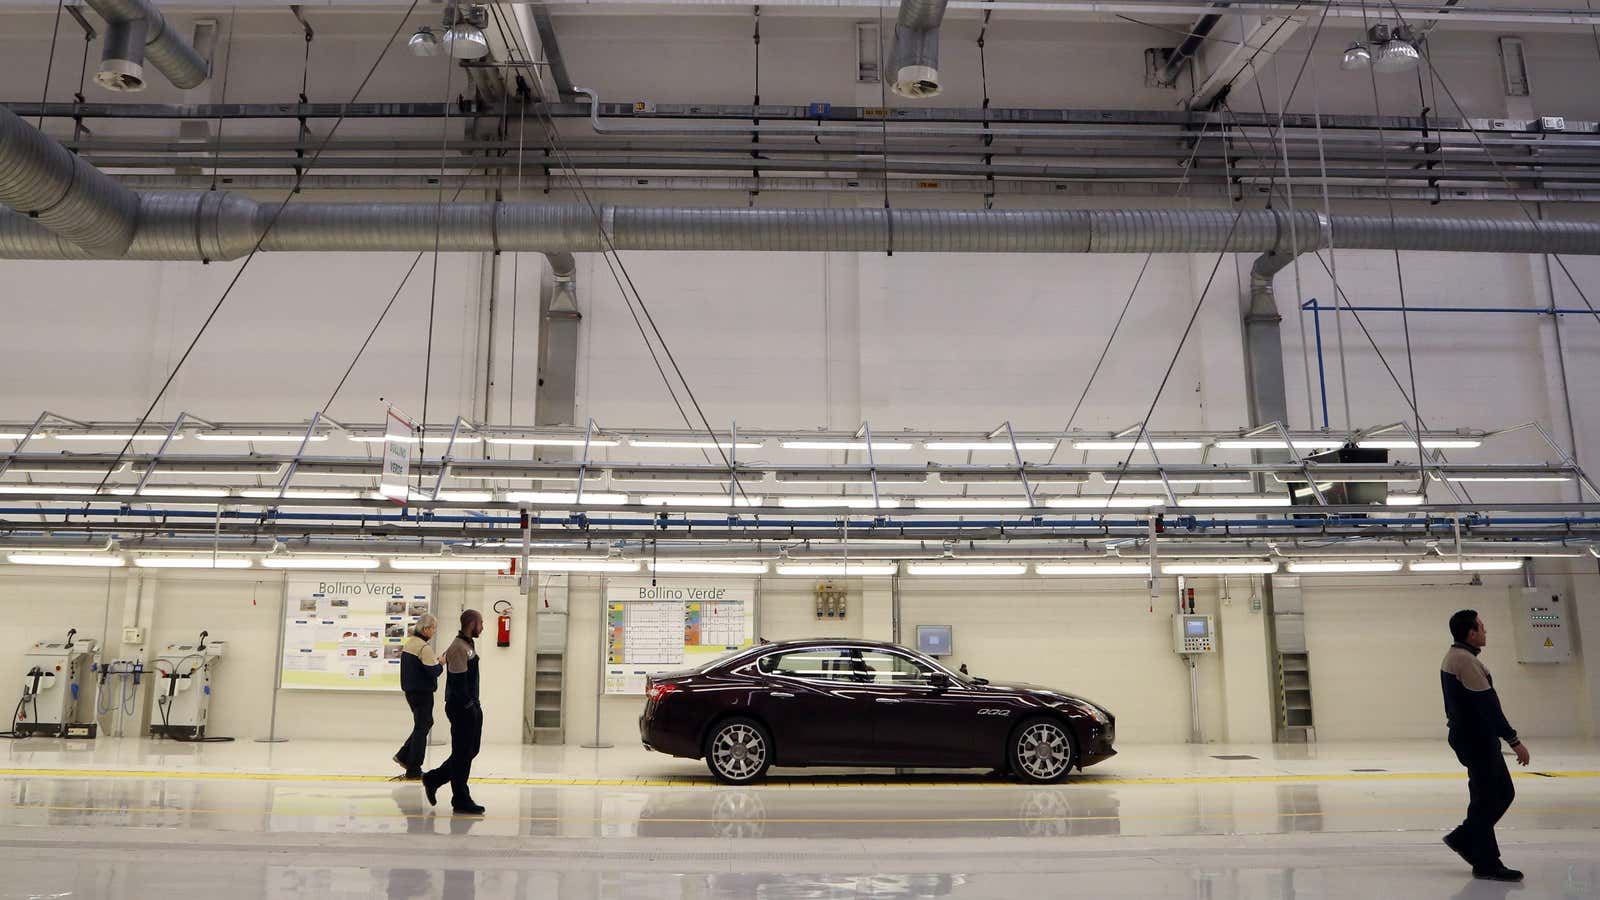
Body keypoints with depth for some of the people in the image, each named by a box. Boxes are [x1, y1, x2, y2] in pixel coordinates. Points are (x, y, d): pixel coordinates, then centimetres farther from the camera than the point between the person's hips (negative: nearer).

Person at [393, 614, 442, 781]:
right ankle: (413, 770, 6)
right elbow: (433, 671, -22)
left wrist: (434, 661, 7)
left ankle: (403, 756, 20)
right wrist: (441, 663, -3)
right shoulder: (424, 647, -19)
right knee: (421, 728, 1)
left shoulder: (408, 642, 9)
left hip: (410, 690, 9)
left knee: (426, 723, 22)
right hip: (422, 692, -9)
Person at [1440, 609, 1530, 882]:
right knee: (1486, 798, -2)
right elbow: (1488, 705, -23)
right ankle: (1486, 864, 7)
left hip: (1468, 735, 10)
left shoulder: (1454, 657, 13)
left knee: (1502, 793, 15)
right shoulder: (1466, 660, -20)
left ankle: (1463, 839, 22)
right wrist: (1514, 741, -19)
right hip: (1477, 739, -10)